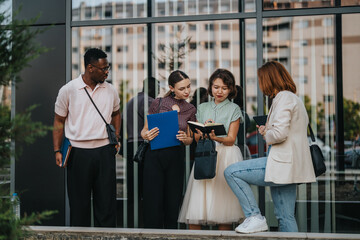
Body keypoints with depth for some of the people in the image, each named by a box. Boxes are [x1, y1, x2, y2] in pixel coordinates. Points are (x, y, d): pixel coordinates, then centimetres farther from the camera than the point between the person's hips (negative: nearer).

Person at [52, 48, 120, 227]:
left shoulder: (110, 91, 7)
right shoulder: (68, 90, -1)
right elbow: (59, 121, 4)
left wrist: (116, 137, 12)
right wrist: (57, 151, -3)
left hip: (104, 150, 2)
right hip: (78, 152, -2)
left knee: (107, 202, 4)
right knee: (79, 203, 5)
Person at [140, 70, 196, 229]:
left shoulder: (190, 110, 9)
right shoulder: (158, 103, 1)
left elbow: (190, 139, 15)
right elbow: (144, 130, 7)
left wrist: (184, 138, -8)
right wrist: (147, 135, -16)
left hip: (176, 157, 2)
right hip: (154, 156, -2)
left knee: (173, 203, 4)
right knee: (153, 202, -3)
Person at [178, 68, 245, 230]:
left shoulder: (234, 109, 7)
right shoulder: (202, 108, 16)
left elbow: (231, 139, -1)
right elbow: (196, 138, 13)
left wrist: (215, 138, -20)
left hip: (226, 156, -3)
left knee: (223, 203, -9)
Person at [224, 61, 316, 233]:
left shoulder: (284, 98, -10)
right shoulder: (295, 99, 22)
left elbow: (280, 133, -24)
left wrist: (266, 134, -4)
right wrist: (267, 131, 15)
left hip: (283, 164, -10)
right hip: (289, 166, 10)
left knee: (231, 172, -9)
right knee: (285, 218, 12)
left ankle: (254, 217, -8)